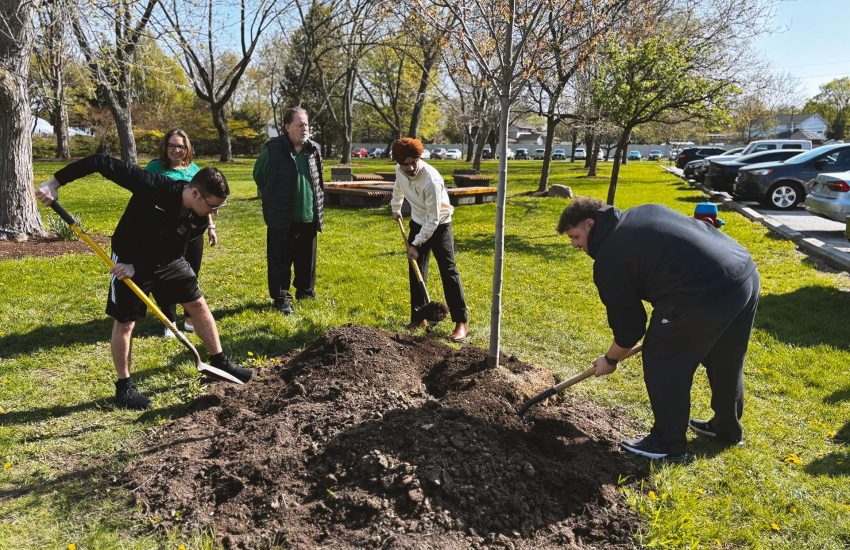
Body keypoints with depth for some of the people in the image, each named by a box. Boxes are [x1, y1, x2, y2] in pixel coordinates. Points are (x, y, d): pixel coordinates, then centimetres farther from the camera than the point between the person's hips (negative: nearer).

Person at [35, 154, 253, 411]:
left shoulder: (198, 217, -18)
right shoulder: (153, 186, -34)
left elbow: (173, 252, -12)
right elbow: (104, 163, -30)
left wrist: (138, 267, -24)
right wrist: (56, 181, -31)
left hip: (167, 259, 5)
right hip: (128, 258, -5)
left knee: (198, 304, 5)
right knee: (125, 321, 1)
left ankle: (220, 362, 20)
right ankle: (124, 386, 16)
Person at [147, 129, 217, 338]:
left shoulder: (193, 168, 9)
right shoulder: (155, 168, -4)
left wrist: (211, 226, 16)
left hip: (194, 232, 4)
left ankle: (190, 318, 28)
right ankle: (170, 322, 17)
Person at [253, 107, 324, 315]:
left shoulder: (314, 149, 4)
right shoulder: (273, 149, -10)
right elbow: (258, 175, 5)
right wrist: (271, 201, 8)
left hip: (309, 218, 4)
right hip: (282, 220, -4)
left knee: (307, 259, 15)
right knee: (280, 261, 3)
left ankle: (306, 292, 33)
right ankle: (281, 299, 15)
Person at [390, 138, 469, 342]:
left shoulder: (430, 180, -32)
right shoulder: (400, 171, -11)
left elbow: (433, 219, -28)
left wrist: (416, 244, -23)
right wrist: (396, 208, 30)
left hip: (439, 226, -6)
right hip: (418, 223, 6)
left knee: (448, 271, -9)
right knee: (416, 271, 8)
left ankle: (461, 322, -5)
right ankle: (418, 317, 20)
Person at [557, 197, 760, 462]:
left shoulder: (609, 260, -3)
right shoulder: (645, 212, 20)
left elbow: (629, 327, 2)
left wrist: (609, 360, 21)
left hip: (706, 295, -10)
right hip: (747, 273, 10)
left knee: (663, 364, 8)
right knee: (724, 361, 26)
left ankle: (669, 443, 21)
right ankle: (728, 428, 46)